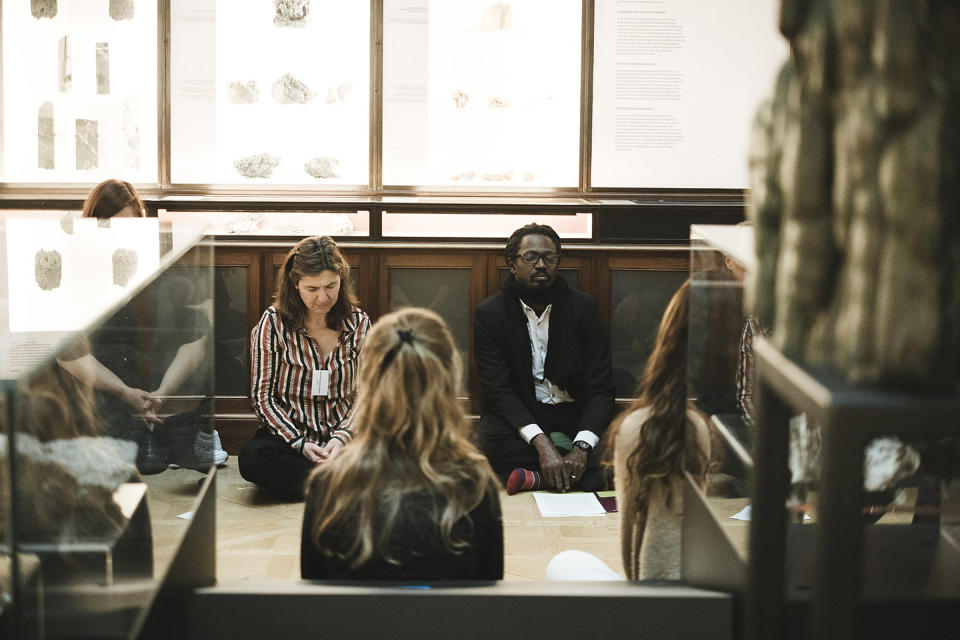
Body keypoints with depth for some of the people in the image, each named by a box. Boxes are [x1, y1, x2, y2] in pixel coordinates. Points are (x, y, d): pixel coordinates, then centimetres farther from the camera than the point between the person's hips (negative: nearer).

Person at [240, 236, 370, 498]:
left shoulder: (360, 324, 5)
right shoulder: (273, 324, -2)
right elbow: (262, 397, -2)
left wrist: (342, 437, -13)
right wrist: (300, 443, -14)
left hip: (343, 439, 1)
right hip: (287, 435, 0)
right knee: (252, 457, -36)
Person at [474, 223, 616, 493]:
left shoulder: (582, 306, -1)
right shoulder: (490, 313, -3)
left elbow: (600, 388, -6)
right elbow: (499, 390, -12)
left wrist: (581, 448, -25)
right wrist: (541, 442, -29)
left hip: (574, 415, 1)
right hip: (519, 416, 0)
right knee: (490, 439, -34)